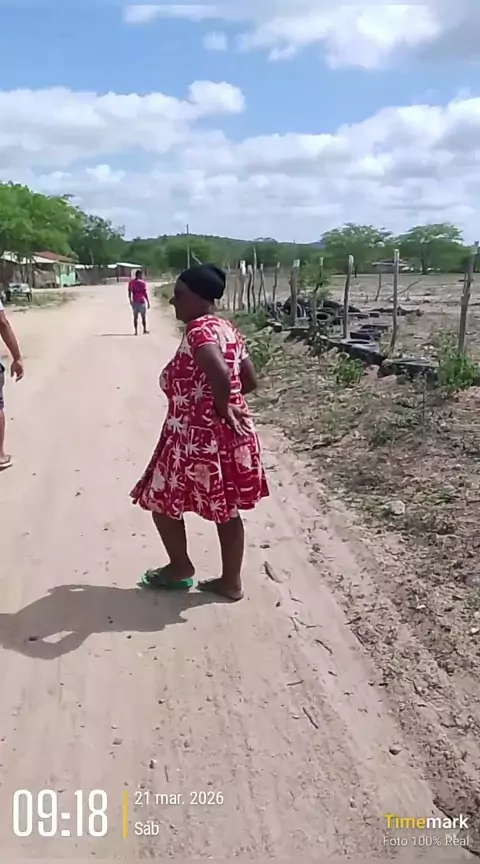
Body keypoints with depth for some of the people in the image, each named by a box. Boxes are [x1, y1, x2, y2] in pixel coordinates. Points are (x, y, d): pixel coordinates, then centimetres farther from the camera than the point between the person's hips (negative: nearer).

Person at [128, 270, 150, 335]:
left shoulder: (131, 282, 3)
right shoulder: (143, 282, -9)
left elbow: (129, 293, 7)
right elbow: (145, 293, -11)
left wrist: (130, 301, 19)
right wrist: (148, 302, -6)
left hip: (135, 302, 3)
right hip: (142, 301, -3)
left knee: (135, 317, 6)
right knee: (143, 316, 8)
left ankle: (136, 331, 3)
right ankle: (144, 330, 14)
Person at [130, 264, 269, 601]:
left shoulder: (199, 329, -19)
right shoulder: (228, 329, 9)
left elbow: (220, 375, -35)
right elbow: (250, 380, 12)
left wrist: (221, 407, -18)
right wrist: (222, 401, 13)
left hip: (197, 435, -9)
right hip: (229, 432, 9)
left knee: (160, 498, 13)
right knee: (226, 508, 15)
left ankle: (181, 568, 29)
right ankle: (231, 582, 26)